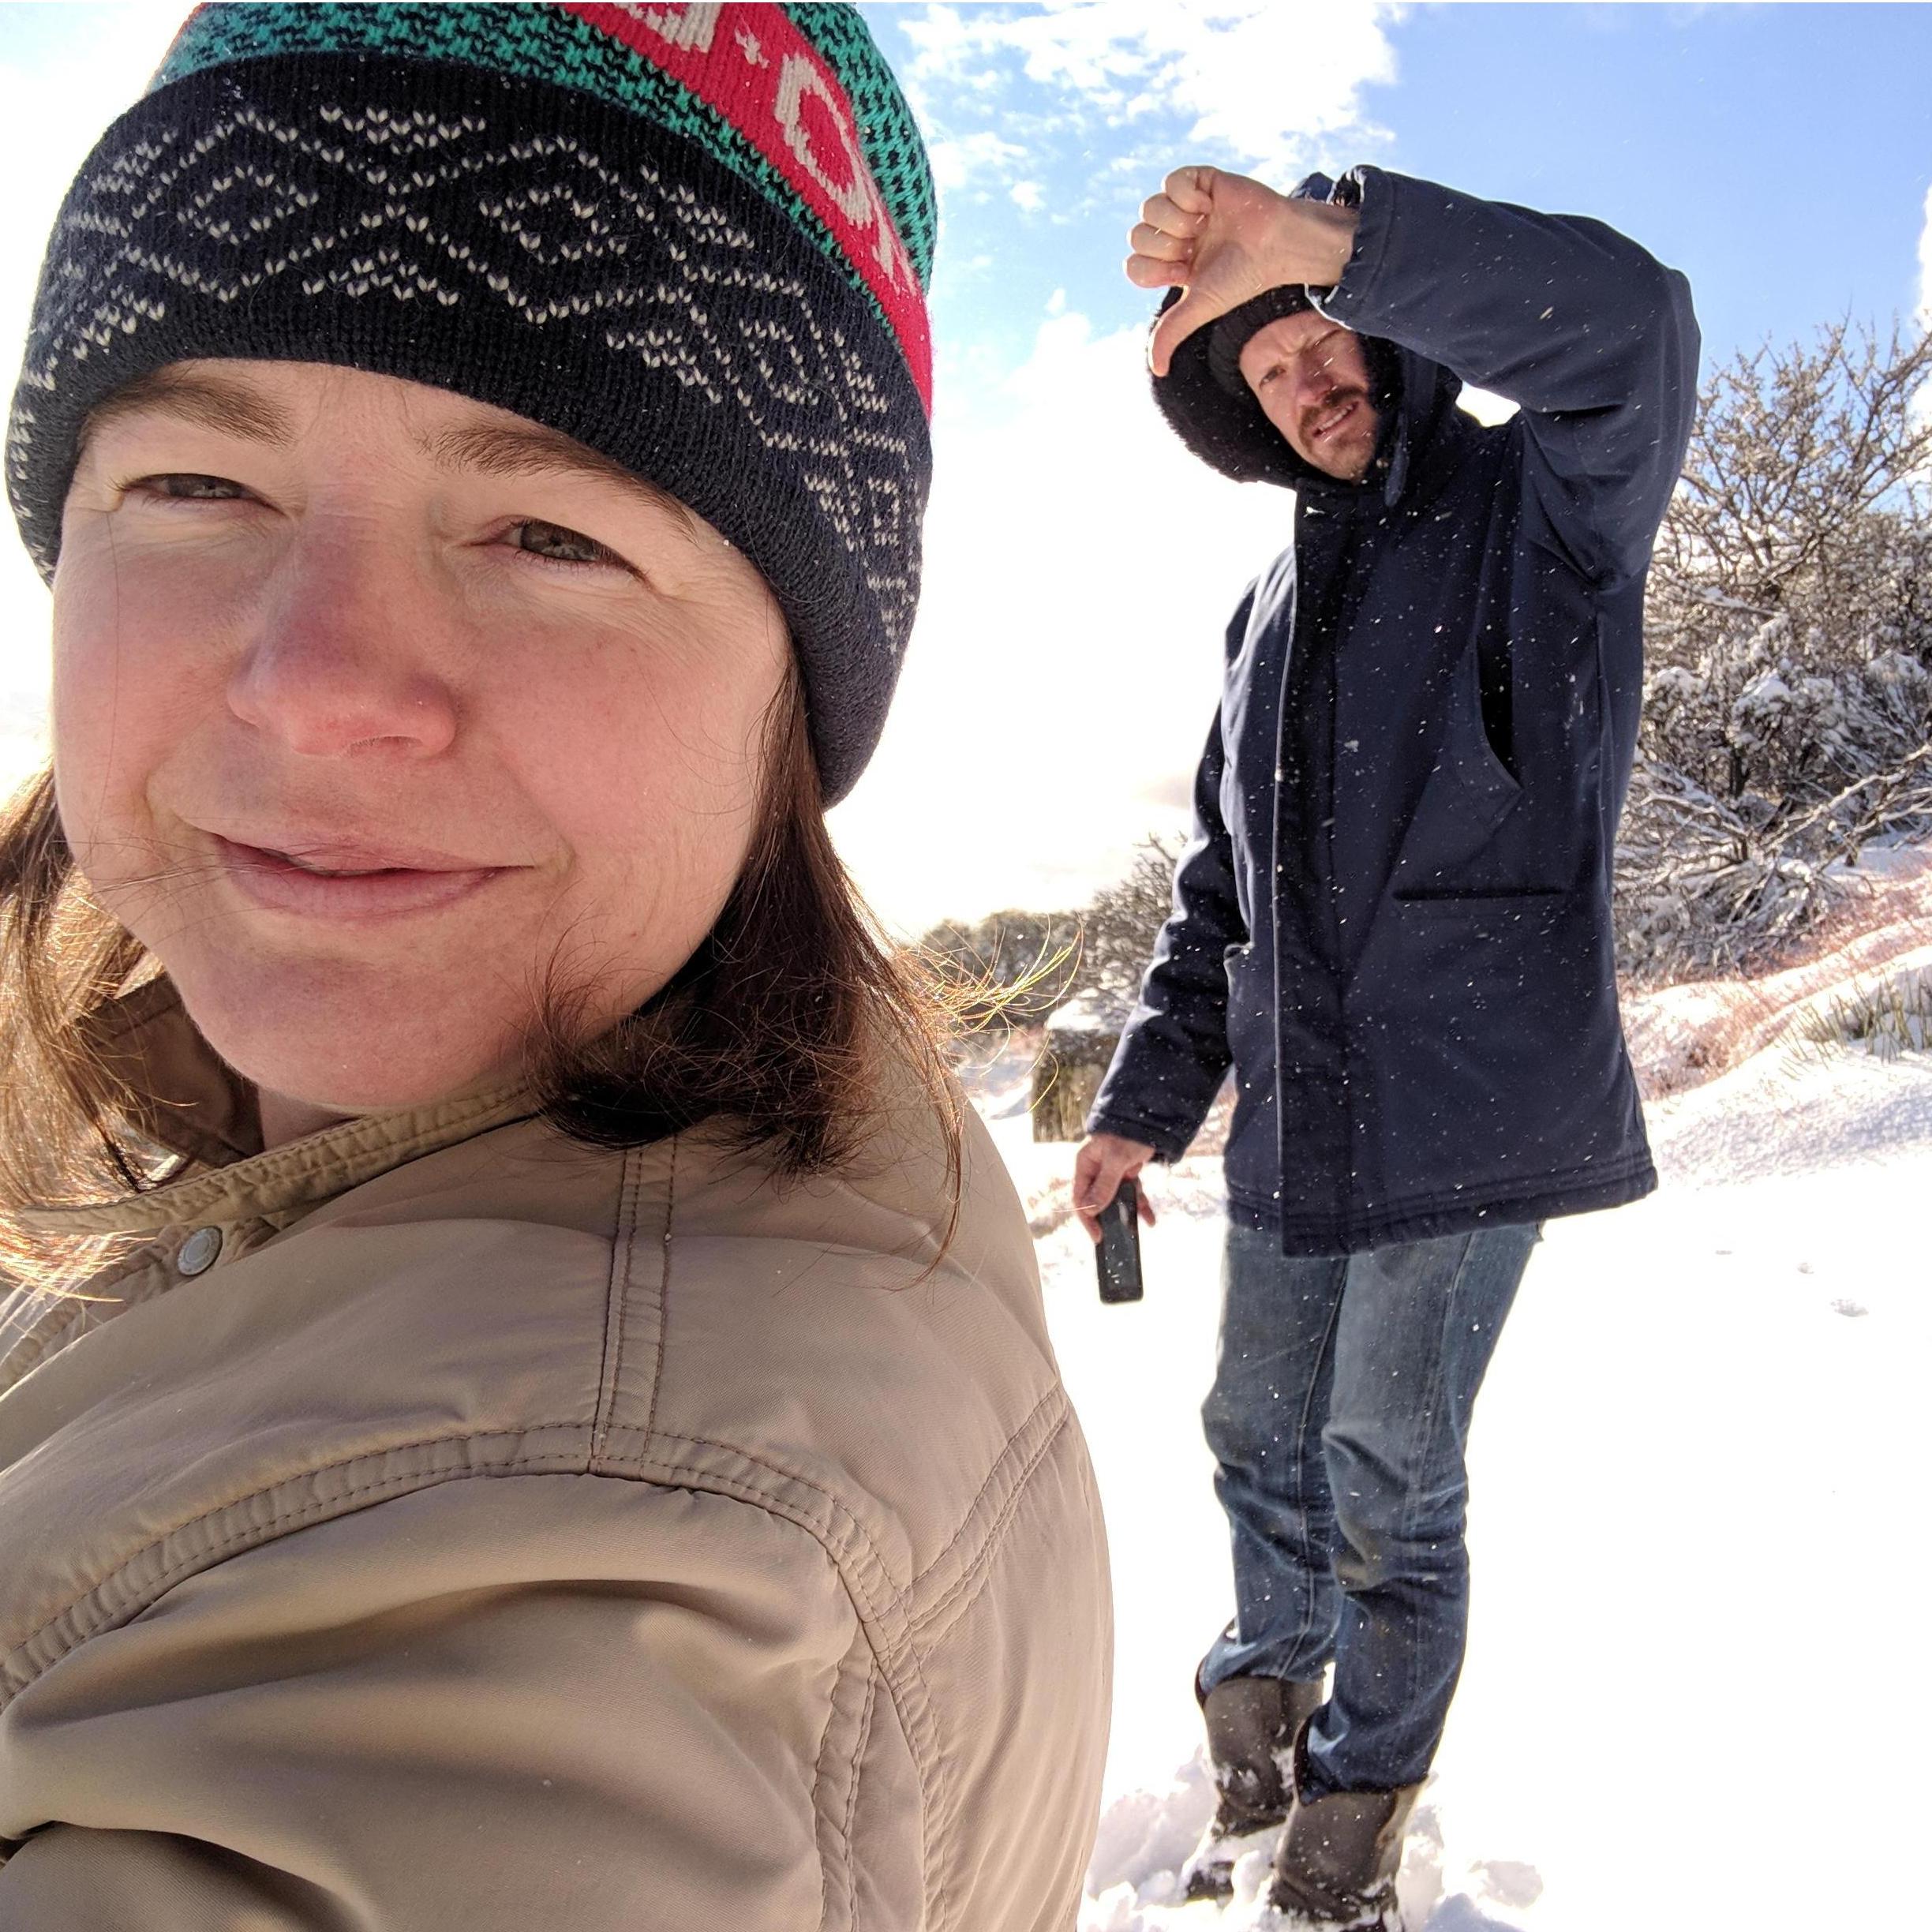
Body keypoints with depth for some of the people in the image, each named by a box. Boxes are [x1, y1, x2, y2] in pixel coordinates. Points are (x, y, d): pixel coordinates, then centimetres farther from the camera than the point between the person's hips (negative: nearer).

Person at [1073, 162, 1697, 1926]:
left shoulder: (1542, 507, 0)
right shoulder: (1272, 612, 17)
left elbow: (1630, 328, -25)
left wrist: (1327, 235, -31)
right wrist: (1148, 1096, 12)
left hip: (1472, 1107, -5)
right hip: (1292, 1119, 6)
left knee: (1389, 1477, 3)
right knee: (1261, 1446, 15)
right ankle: (1263, 1728, 42)